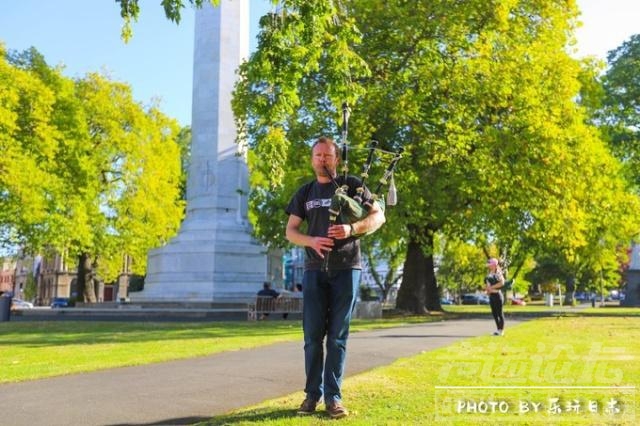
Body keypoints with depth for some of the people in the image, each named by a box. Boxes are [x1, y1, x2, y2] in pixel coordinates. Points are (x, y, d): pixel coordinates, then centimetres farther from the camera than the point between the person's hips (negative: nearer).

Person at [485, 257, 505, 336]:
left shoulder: (498, 273, -9)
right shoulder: (489, 274, 15)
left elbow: (502, 282, -23)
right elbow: (487, 283, 26)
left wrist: (491, 287, -20)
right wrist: (487, 288, 4)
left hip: (497, 295, -8)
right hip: (491, 295, 8)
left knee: (499, 312, -2)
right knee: (494, 313, 10)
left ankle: (501, 330, 4)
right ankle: (498, 329, 20)